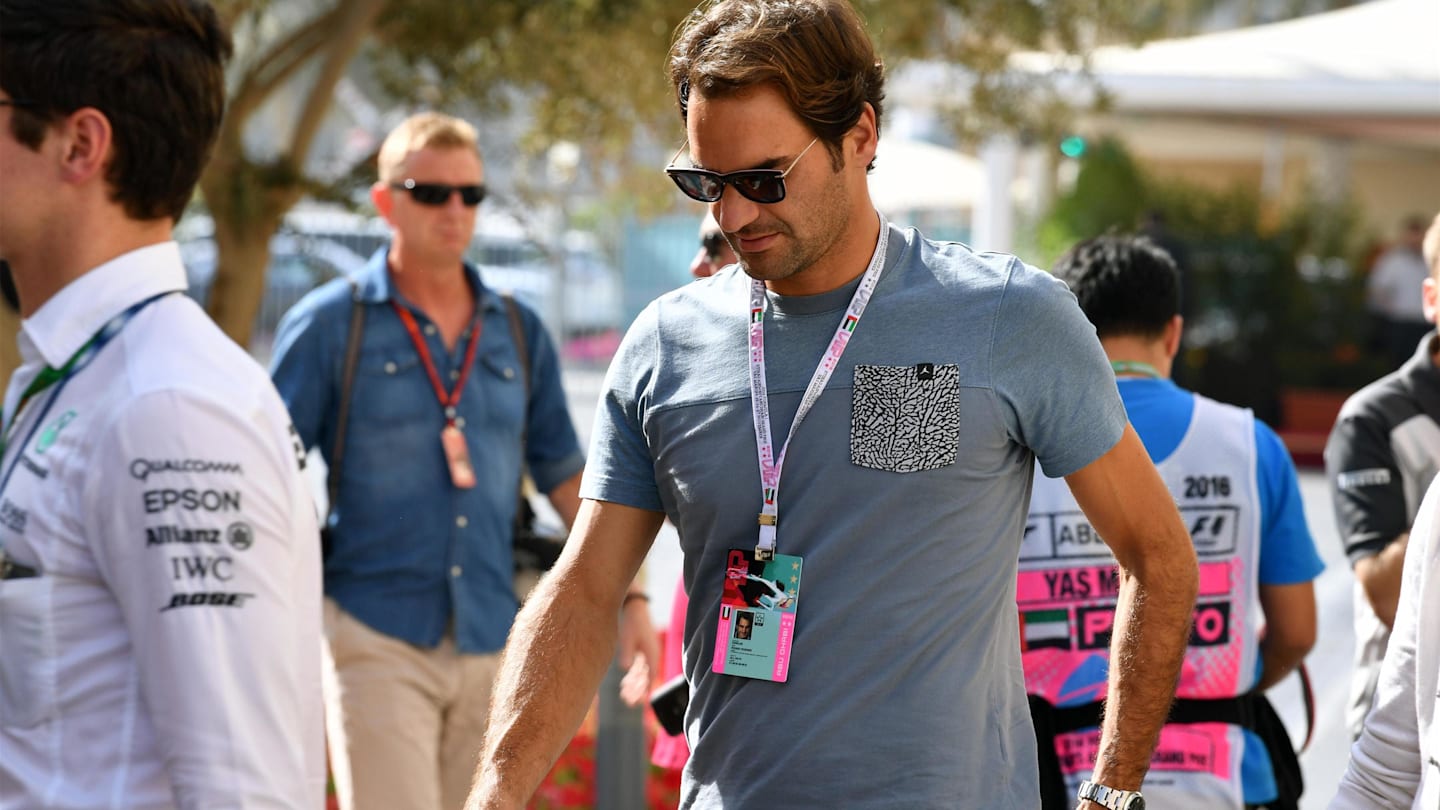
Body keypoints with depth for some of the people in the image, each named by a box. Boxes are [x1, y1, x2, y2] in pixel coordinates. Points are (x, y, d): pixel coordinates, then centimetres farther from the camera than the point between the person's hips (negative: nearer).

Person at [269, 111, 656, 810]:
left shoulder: (519, 332, 12)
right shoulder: (329, 324, 1)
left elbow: (565, 477, 16)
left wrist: (629, 594, 8)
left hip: (492, 642, 4)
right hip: (378, 639, -4)